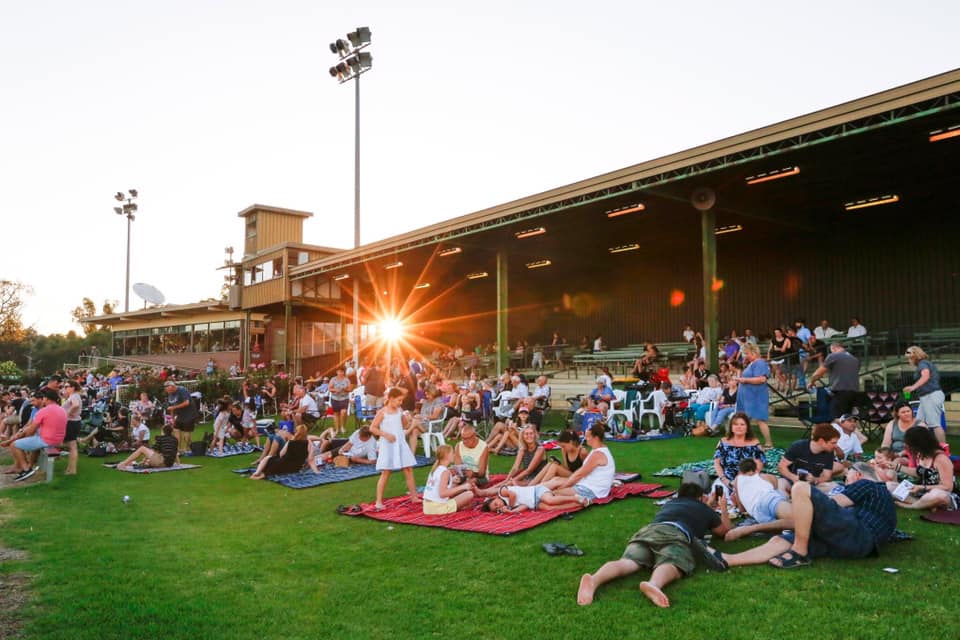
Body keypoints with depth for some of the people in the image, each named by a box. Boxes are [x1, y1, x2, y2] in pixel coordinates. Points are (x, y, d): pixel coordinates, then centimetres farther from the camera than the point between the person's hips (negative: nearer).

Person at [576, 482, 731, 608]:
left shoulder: (670, 503, 43)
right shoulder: (704, 509, 33)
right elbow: (725, 529, 50)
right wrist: (723, 509, 70)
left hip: (647, 530, 3)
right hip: (675, 533, -3)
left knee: (627, 562, -21)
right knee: (671, 565, -30)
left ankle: (594, 580, -52)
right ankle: (653, 584, -66)